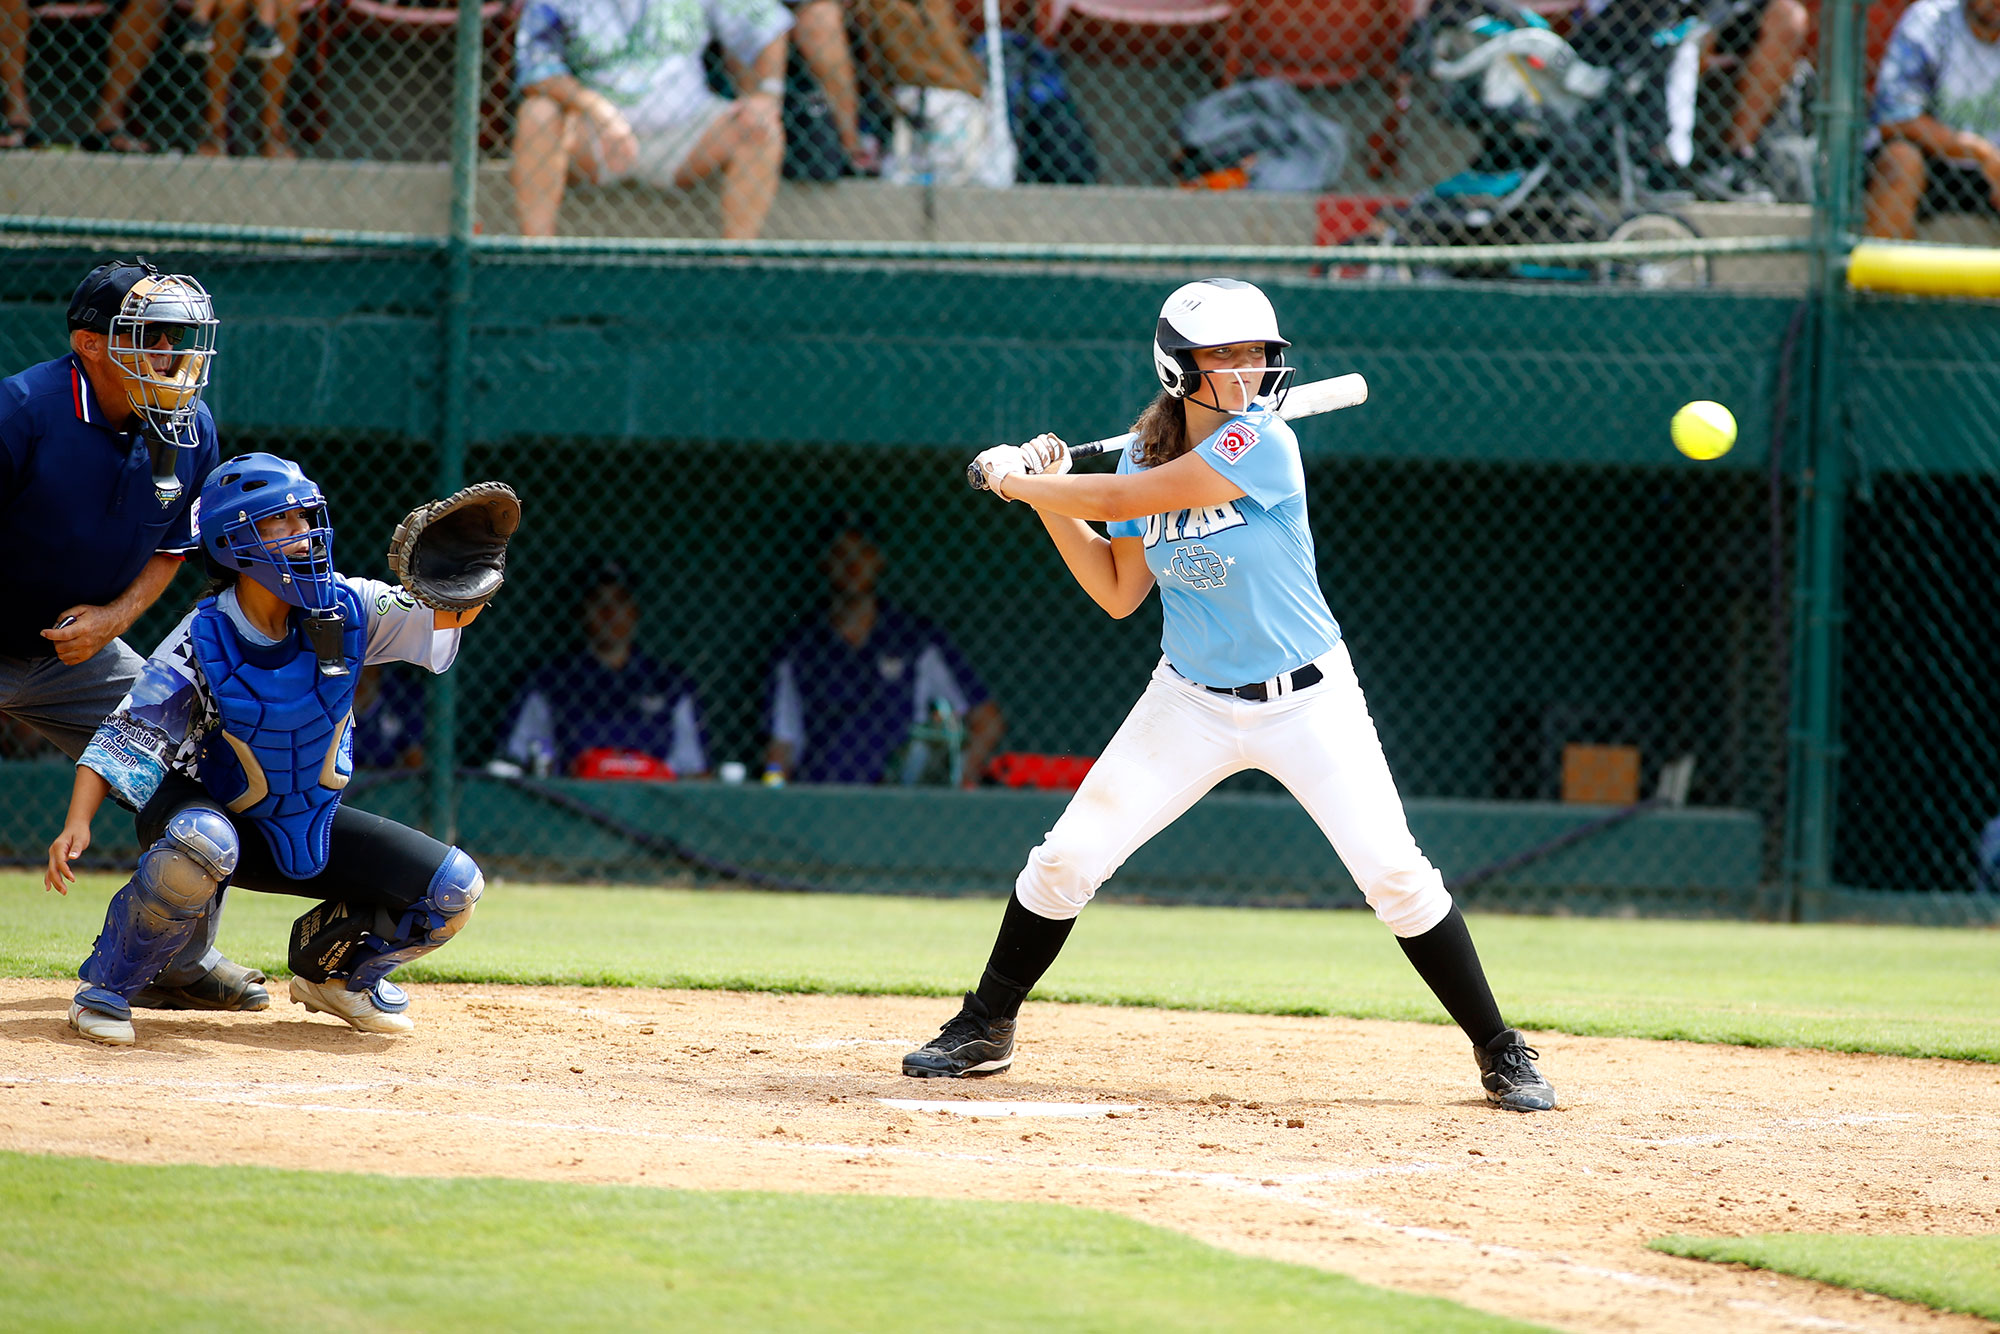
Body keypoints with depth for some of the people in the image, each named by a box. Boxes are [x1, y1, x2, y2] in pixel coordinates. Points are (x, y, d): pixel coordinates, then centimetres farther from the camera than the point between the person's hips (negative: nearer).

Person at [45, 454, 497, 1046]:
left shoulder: (345, 609, -11)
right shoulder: (201, 640, -21)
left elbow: (445, 613, -18)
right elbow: (122, 737, -20)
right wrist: (76, 824, -35)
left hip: (310, 829, 5)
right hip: (217, 813, -4)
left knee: (454, 887, -9)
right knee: (203, 843, -41)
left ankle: (332, 967, 19)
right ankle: (106, 987, -19)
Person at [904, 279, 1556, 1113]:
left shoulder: (1263, 445, -21)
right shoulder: (1143, 457, -1)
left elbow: (1132, 500, -23)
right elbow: (1118, 593, 7)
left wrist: (1020, 482, -10)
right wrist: (1047, 499, 0)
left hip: (1308, 701, -4)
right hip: (1192, 701, 4)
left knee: (1395, 874, -12)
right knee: (1066, 858, -1)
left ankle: (1499, 1050, 3)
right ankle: (984, 1031, 17)